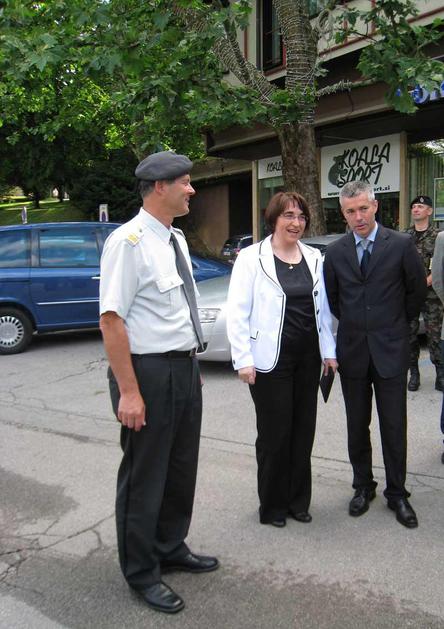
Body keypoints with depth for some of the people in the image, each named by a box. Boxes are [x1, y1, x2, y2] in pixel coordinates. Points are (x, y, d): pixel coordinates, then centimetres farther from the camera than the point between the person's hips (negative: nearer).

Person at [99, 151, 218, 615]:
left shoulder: (176, 239, 9)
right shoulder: (128, 242, -18)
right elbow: (111, 319, -21)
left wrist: (192, 365, 17)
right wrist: (129, 391, -22)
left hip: (185, 368, 9)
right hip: (149, 372, -9)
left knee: (182, 467, 21)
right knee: (144, 476, 8)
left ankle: (171, 549, 43)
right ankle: (141, 573, 29)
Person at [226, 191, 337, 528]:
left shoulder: (314, 257, 8)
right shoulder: (252, 257, -7)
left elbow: (323, 309, 13)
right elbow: (237, 312, -9)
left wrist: (329, 351, 9)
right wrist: (244, 359, -13)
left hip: (308, 358, 5)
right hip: (271, 360, -5)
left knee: (303, 431, 12)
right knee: (274, 434, 5)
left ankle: (298, 500, 29)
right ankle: (273, 506, 23)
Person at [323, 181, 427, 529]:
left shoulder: (401, 245, -5)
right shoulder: (335, 251, 2)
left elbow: (417, 290, 6)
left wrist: (397, 324, 11)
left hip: (390, 350, -2)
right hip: (352, 350, 3)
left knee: (394, 428, 5)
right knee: (357, 426, 12)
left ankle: (397, 494, 21)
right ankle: (363, 487, 29)